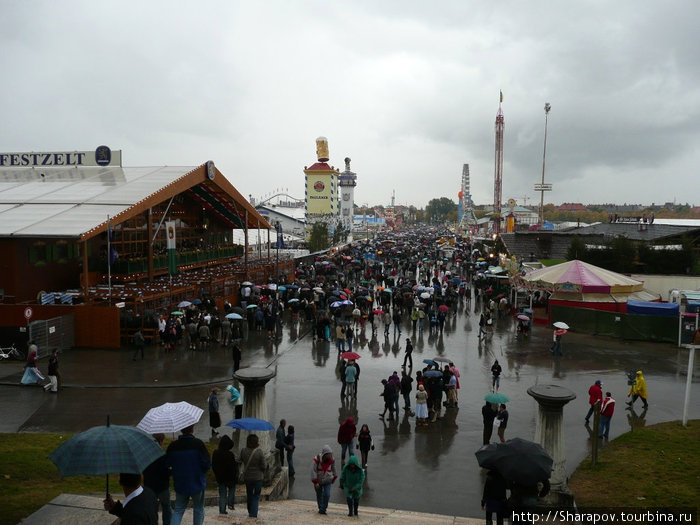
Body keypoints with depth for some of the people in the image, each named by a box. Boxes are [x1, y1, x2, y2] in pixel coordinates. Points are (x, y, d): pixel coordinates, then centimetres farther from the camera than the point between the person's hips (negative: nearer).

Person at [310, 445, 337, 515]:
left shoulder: (331, 460, -9)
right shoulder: (317, 459, -21)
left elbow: (333, 469, 11)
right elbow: (313, 471, -20)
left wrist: (334, 477, 24)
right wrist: (315, 482, -23)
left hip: (327, 481, 1)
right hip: (318, 481, -1)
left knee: (327, 495, -12)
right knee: (319, 495, 12)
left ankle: (323, 509, 2)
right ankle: (320, 508, 32)